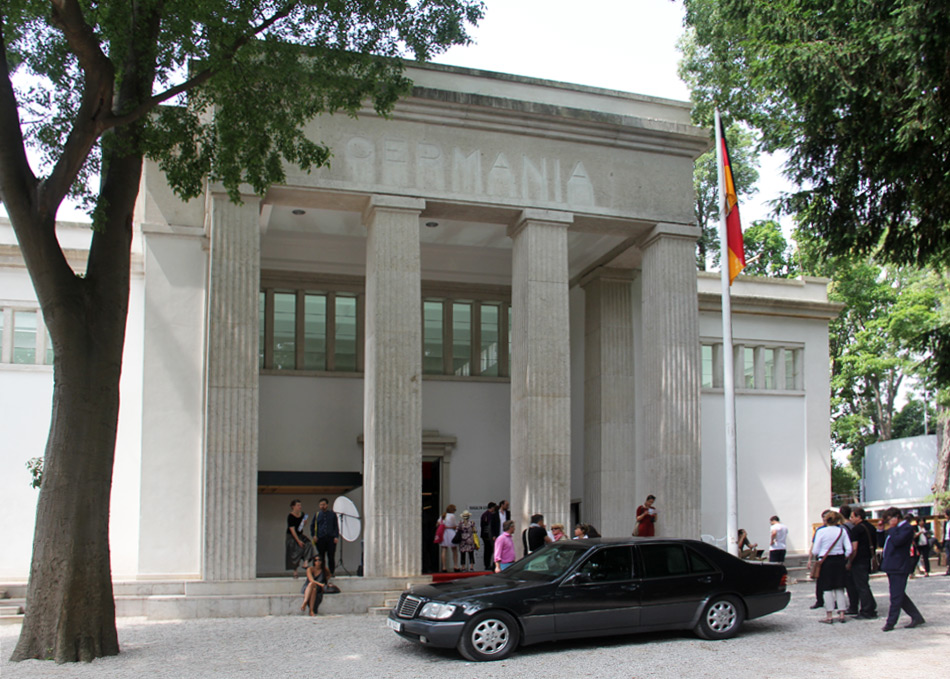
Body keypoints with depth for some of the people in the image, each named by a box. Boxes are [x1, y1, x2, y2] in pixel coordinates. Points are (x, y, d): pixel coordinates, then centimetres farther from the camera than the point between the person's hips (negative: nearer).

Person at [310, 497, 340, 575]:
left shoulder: (333, 514, 9)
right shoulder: (317, 515, 11)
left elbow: (336, 526, 9)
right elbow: (312, 526, 16)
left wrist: (336, 537, -3)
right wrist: (314, 535, 2)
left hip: (331, 539, -1)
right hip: (320, 539, 1)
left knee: (331, 557, -2)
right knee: (321, 557, 4)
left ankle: (331, 573, 7)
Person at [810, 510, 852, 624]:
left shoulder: (821, 531, -9)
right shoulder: (842, 531, -1)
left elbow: (815, 551, -7)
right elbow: (849, 549, -4)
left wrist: (816, 557, 14)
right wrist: (844, 559, 12)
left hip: (825, 561, -3)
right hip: (839, 560, 3)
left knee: (827, 589, 2)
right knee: (839, 588, 11)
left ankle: (829, 616, 3)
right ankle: (841, 614, 11)